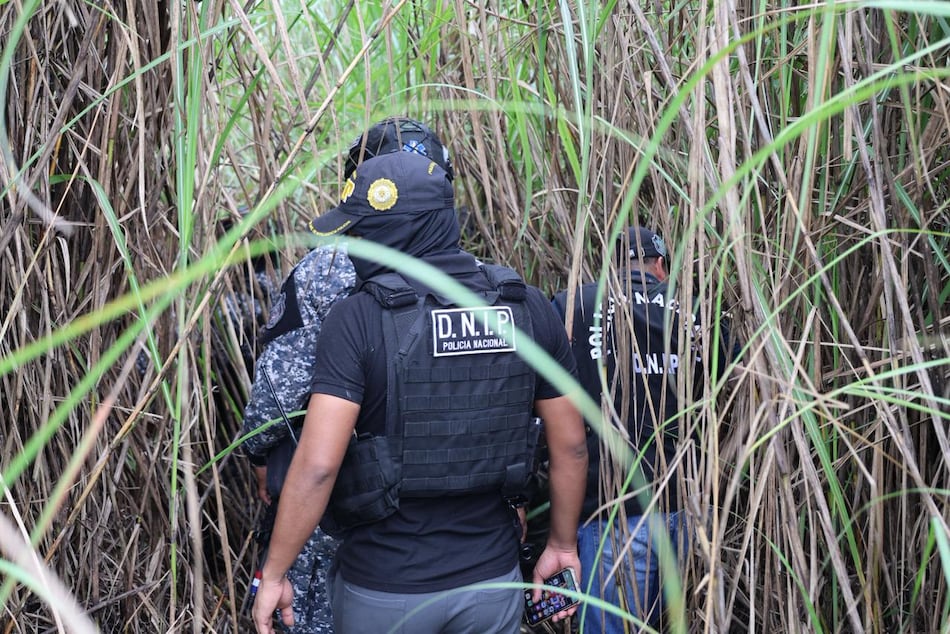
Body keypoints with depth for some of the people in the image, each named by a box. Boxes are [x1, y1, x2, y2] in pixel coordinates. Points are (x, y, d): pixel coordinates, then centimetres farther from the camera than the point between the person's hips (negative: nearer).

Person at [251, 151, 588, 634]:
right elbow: (570, 444, 3)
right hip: (492, 581, 3)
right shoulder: (527, 307, -3)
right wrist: (563, 545, 16)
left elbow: (317, 464, -22)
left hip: (385, 592, -3)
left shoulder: (358, 318, -16)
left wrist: (273, 574, -9)